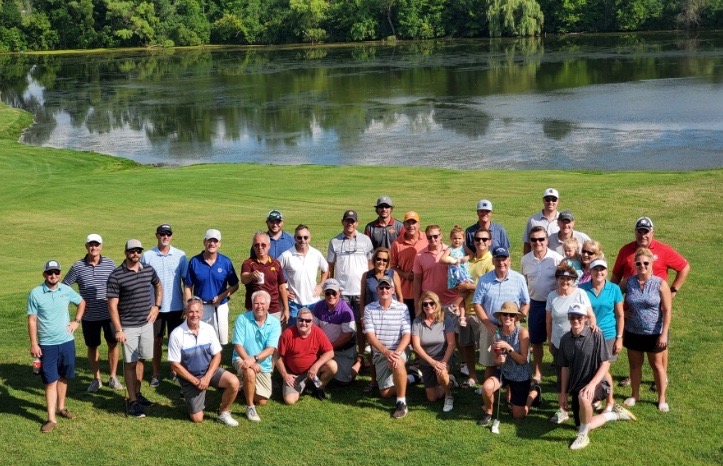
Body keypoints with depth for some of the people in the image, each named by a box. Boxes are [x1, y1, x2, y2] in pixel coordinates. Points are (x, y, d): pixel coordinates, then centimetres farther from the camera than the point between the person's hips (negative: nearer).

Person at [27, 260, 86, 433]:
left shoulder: (66, 290, 0)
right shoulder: (35, 293, -9)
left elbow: (81, 303, 18)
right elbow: (32, 320, -7)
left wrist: (77, 321, 6)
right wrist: (33, 344, -10)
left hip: (67, 342, 3)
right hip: (47, 345, -3)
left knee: (63, 377, 15)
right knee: (50, 381, -3)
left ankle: (61, 407, 32)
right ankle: (51, 418, -1)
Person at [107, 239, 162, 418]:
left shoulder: (149, 270, 2)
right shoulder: (116, 276, -14)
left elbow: (158, 286, 23)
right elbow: (112, 305, -13)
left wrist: (156, 306, 9)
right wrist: (118, 330, -16)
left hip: (147, 324, 5)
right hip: (128, 327, -5)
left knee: (140, 360, 15)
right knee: (130, 363, 2)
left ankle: (138, 393, 29)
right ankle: (133, 401, 7)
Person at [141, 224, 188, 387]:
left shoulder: (180, 256, -2)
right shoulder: (147, 256, -2)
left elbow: (186, 282, 0)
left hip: (176, 306, 0)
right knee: (156, 341, 8)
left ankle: (176, 372, 21)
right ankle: (156, 374, 18)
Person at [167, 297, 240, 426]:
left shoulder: (208, 329, -7)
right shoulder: (176, 334, -17)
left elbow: (217, 355, -2)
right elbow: (175, 365, -12)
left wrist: (207, 378, -15)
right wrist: (195, 381, -14)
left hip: (210, 371, 3)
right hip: (189, 377, -3)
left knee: (234, 382, -24)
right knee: (197, 418, -5)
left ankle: (223, 413, 0)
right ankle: (188, 397, 28)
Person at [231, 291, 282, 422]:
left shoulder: (274, 323, -7)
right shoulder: (242, 319, -10)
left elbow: (271, 349, -16)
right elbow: (238, 345, -14)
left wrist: (254, 359, -33)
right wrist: (248, 361, -30)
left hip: (264, 365, 3)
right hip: (242, 359, -3)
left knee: (262, 401, 3)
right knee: (250, 372, -38)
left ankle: (246, 387, 36)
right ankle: (250, 407, -17)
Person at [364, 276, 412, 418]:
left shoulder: (402, 308, -5)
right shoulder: (369, 309, -2)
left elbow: (406, 335, -10)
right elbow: (370, 335, -9)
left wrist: (397, 352, -28)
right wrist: (386, 352, -24)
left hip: (398, 351, -3)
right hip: (379, 353, 3)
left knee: (397, 363, -40)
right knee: (385, 393, 1)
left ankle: (401, 402, -25)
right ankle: (408, 378, 30)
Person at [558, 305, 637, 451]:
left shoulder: (596, 335, -13)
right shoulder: (565, 340, 1)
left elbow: (605, 364, -13)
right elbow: (565, 368, 9)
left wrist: (592, 384, -24)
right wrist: (563, 393, 8)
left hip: (596, 384, -6)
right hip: (575, 387, 6)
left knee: (583, 397, -40)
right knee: (582, 426, 7)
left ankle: (583, 436, -16)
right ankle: (614, 414, 33)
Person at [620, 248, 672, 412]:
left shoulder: (660, 284, -13)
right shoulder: (628, 282, -5)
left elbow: (667, 311, -12)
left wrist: (664, 334, -14)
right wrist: (621, 311, 0)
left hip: (654, 333, -3)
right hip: (633, 332, 3)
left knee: (657, 365, 11)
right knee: (635, 364, 15)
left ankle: (662, 398, 23)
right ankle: (635, 395, 32)